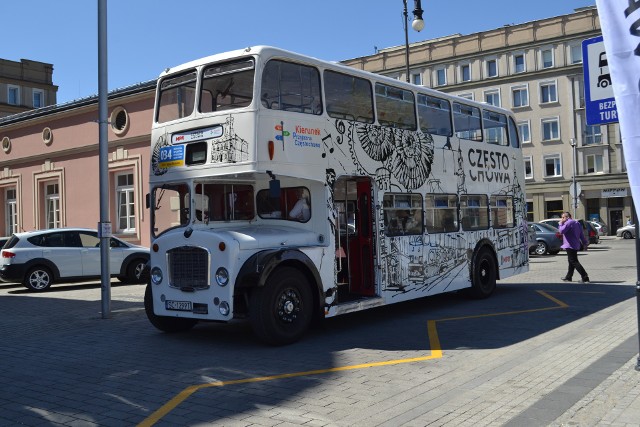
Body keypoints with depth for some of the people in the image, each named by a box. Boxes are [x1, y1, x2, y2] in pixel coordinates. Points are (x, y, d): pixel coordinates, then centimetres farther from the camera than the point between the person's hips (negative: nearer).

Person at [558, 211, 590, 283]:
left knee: (574, 262, -11)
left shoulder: (568, 222, -13)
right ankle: (568, 277, 30)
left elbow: (562, 231, -23)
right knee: (571, 261, 19)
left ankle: (585, 278, -18)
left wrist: (561, 223, -8)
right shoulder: (577, 223, 18)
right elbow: (582, 235, 18)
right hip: (576, 245, 10)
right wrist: (585, 243, 19)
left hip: (570, 245, -10)